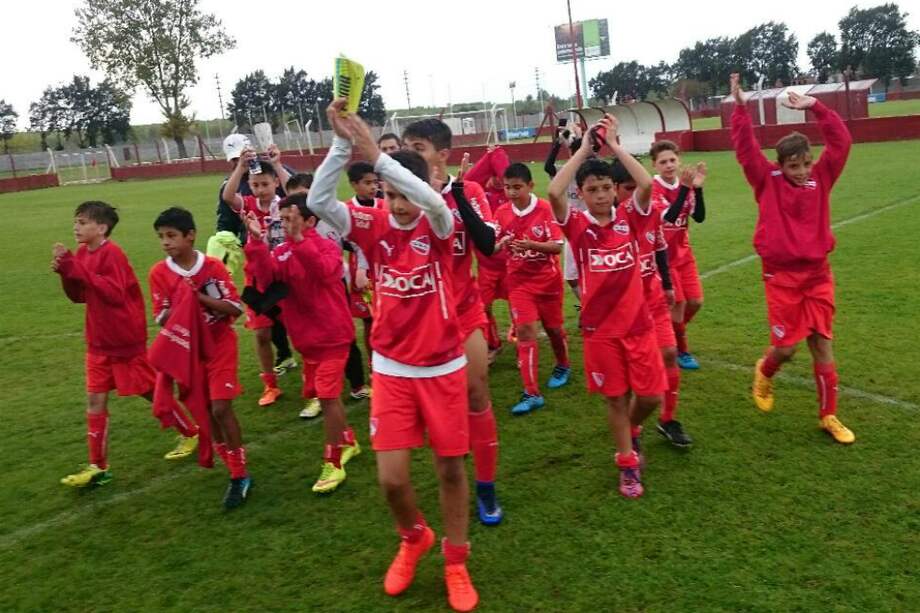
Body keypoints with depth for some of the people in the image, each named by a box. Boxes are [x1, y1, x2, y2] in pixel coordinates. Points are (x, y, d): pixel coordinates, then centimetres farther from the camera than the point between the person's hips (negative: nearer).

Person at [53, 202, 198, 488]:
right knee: (95, 400, 6)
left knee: (151, 392, 6)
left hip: (126, 340, -8)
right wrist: (65, 272, -8)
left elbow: (116, 294, -28)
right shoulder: (82, 253, 6)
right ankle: (98, 467, 14)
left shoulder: (112, 253, -19)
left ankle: (191, 433, 27)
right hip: (99, 342, 8)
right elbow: (79, 296, 9)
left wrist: (78, 269, -30)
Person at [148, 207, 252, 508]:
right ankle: (235, 469, 24)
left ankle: (240, 475, 2)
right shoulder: (159, 272, -7)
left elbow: (235, 309, -14)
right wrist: (181, 300, -23)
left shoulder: (213, 266, -13)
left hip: (220, 346, -3)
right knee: (206, 412, 8)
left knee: (221, 408, -11)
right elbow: (162, 319, -6)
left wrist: (200, 297, -23)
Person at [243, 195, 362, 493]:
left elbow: (324, 270, -35)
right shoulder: (281, 252, 2)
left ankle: (333, 464, 4)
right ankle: (349, 442, 38)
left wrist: (298, 238, -42)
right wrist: (257, 241, -27)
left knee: (327, 396, -9)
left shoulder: (328, 247, -12)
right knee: (323, 394, 17)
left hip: (332, 334, -7)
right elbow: (266, 280, -17)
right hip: (306, 336, 7)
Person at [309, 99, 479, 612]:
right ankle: (413, 539, 32)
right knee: (392, 477, -1)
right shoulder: (373, 226, -4)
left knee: (451, 467, 9)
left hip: (443, 367, -1)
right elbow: (318, 202, -20)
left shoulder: (439, 225, -9)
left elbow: (432, 200, -34)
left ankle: (456, 562, 31)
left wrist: (375, 154, -38)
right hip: (392, 369, 1)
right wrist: (343, 143, -31)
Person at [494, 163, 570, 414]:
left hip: (547, 278, -2)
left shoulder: (546, 209, -15)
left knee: (553, 326, 14)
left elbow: (557, 246, -16)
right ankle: (532, 393, -6)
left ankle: (563, 366, 45)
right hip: (519, 280, 2)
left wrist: (531, 245, -32)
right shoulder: (502, 212, -4)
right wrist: (502, 244, -24)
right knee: (524, 330, -8)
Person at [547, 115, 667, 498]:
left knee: (651, 396, 7)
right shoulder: (577, 225, -6)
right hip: (600, 329, -2)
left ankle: (631, 428, 40)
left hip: (638, 323, 2)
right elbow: (554, 193, -24)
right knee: (616, 398, 9)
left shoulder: (627, 218, -1)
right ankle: (628, 464, 27)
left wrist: (615, 146, -14)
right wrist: (583, 149, -16)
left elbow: (646, 185, -20)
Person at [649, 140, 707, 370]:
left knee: (695, 301, 6)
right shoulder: (653, 189, -16)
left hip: (683, 253, 6)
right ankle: (681, 350, 16)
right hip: (663, 255, -6)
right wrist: (685, 189, -36)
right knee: (678, 303, -3)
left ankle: (673, 334, 30)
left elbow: (699, 217, -8)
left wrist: (697, 188, -19)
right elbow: (669, 216, -29)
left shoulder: (684, 185, 1)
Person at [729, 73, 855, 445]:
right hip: (781, 276, -3)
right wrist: (740, 108, -18)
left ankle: (828, 416, 19)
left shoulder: (821, 178, 4)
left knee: (823, 345, 7)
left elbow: (841, 143, -2)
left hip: (817, 274, 3)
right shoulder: (767, 181, -3)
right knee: (786, 347, -2)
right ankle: (764, 372, 35)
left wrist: (816, 107, -7)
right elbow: (746, 149, -11)